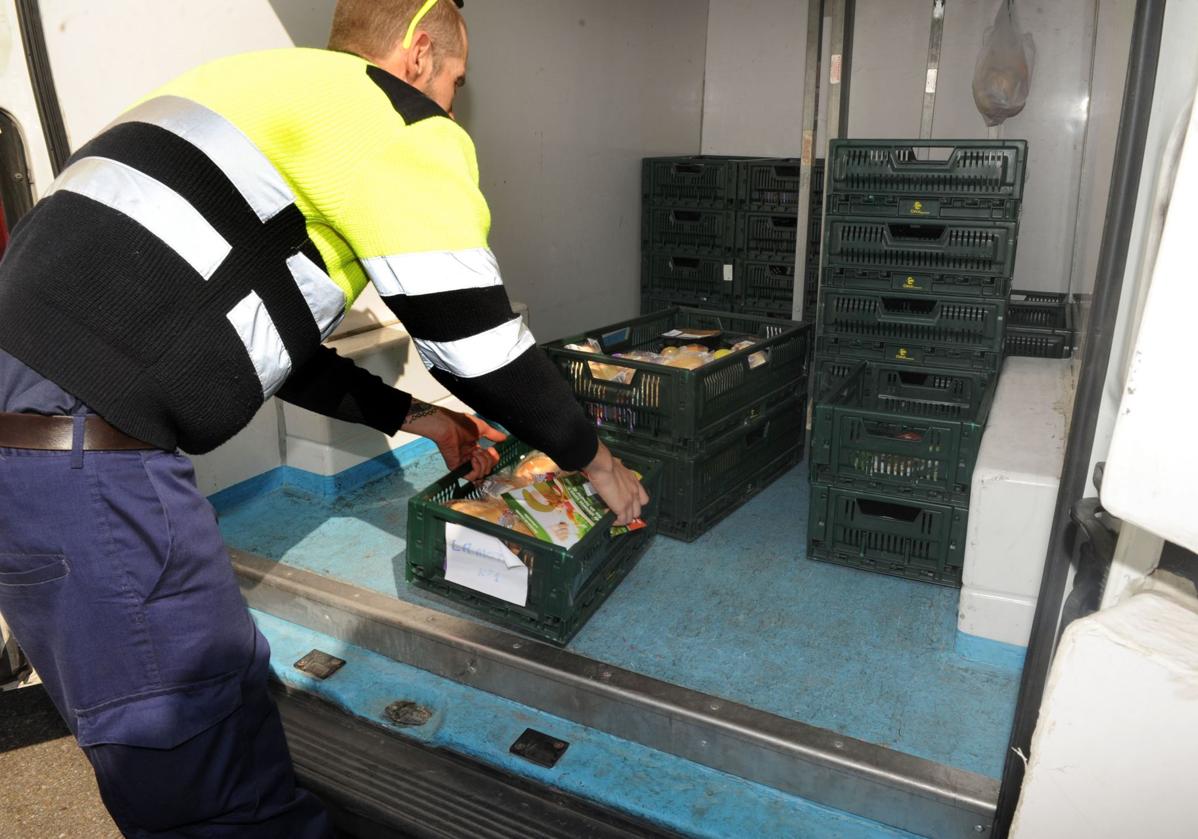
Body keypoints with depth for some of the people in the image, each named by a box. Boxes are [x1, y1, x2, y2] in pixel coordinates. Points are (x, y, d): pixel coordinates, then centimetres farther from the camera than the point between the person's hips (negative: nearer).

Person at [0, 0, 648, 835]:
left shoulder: (269, 91, 24)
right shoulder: (402, 125, -4)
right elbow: (479, 342, -5)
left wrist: (410, 415, 29)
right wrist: (595, 460, 11)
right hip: (86, 471, -10)